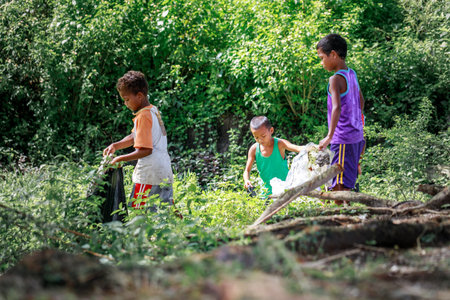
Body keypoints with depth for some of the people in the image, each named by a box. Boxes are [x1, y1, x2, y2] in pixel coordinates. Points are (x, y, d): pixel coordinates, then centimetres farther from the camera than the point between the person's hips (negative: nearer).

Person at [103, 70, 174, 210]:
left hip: (148, 177, -10)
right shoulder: (153, 110, 14)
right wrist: (115, 146, 7)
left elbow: (145, 150, -19)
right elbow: (133, 137, 21)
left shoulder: (143, 116, -14)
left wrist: (120, 159, -12)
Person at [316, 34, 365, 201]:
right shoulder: (352, 74, 12)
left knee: (339, 185, -10)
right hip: (357, 136, 9)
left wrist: (329, 136, -28)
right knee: (348, 183, 15)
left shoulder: (336, 79, -14)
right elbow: (361, 101, 25)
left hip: (343, 139, -9)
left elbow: (337, 107, -26)